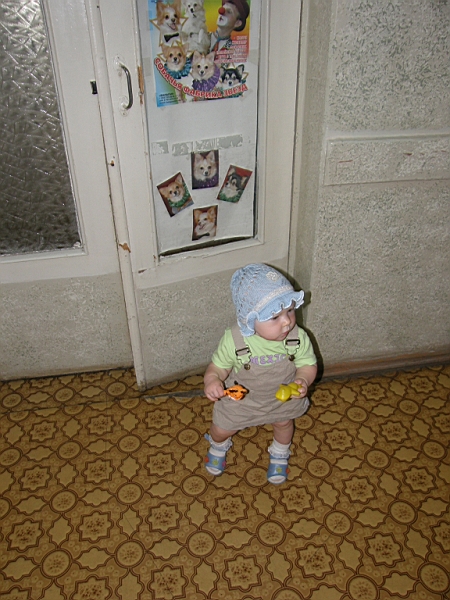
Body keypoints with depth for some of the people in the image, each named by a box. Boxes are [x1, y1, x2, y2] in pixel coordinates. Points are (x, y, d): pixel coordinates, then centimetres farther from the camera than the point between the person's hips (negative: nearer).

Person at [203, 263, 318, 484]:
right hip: (240, 399, -1)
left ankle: (279, 454, 67)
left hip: (283, 398, 2)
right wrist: (212, 380, -41)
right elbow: (218, 366, -20)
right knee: (222, 429, 20)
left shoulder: (298, 338, -32)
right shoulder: (233, 340, -36)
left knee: (284, 424, 30)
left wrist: (303, 380, -38)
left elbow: (308, 364, -17)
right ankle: (218, 446, 61)